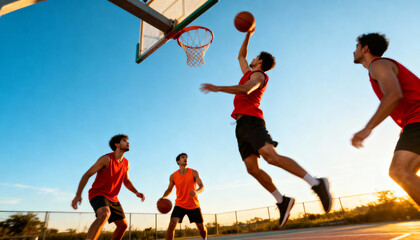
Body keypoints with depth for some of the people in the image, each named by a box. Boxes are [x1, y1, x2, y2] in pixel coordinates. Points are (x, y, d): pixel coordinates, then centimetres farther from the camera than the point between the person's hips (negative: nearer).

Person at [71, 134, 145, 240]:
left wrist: (136, 192, 3)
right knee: (104, 214, -37)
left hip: (112, 198, 8)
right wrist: (78, 194, -23)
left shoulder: (126, 163, 5)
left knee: (123, 225, 6)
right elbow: (87, 175, -13)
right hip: (98, 193, -7)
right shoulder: (107, 159, -15)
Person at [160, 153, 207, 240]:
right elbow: (169, 190, 10)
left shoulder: (194, 173, -7)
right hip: (179, 205, 0)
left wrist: (196, 191, -36)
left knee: (202, 228, 9)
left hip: (194, 205, 0)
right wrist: (163, 197, -11)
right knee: (172, 224, -24)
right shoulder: (173, 176, -3)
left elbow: (202, 187, -13)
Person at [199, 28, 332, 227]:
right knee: (252, 168, -5)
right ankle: (282, 201, -1)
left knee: (271, 155, -27)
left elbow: (245, 89, -18)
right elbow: (241, 56, 47)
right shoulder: (249, 73, 31)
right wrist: (248, 36, 45)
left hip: (251, 119, -8)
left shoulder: (258, 75, 5)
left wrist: (218, 88, -24)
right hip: (242, 124, 8)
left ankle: (316, 184, -25)